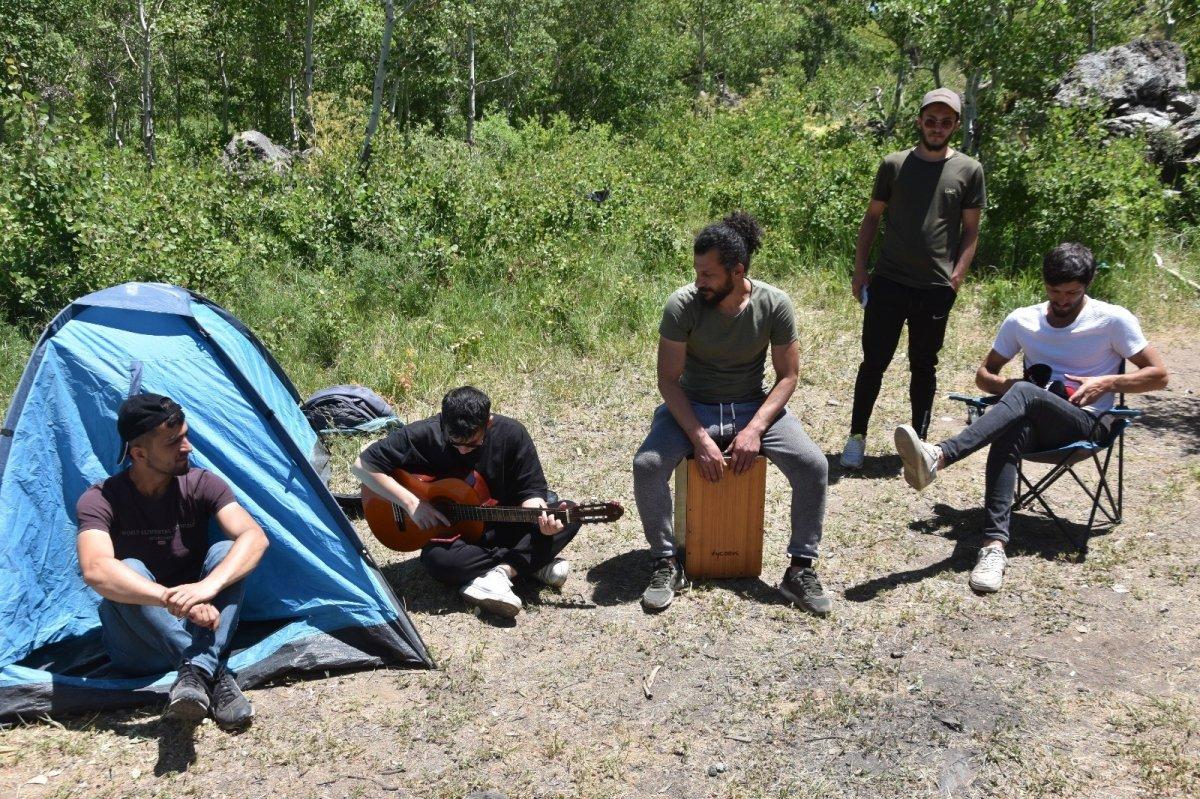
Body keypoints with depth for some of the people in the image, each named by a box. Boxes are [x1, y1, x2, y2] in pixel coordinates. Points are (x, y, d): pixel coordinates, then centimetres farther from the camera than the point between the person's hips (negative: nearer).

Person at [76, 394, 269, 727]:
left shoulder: (201, 485, -9)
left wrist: (209, 586, -44)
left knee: (225, 551, -26)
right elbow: (96, 569, -35)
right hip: (136, 647, -1)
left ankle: (197, 671, -37)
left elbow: (254, 536, -25)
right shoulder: (100, 501, -16)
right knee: (128, 572, -32)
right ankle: (214, 672, -39)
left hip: (199, 629, 2)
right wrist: (175, 600, -48)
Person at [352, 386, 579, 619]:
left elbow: (530, 489, -8)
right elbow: (363, 465, -15)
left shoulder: (511, 434, -14)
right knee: (437, 560, -37)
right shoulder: (423, 435, -18)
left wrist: (540, 515, -31)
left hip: (503, 527, 2)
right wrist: (411, 502, -23)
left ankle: (501, 571, -26)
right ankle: (534, 563, -20)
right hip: (449, 534, -1)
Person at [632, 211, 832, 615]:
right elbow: (668, 380, -13)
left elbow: (787, 375, -6)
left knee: (813, 465, -22)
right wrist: (700, 438, -23)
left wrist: (754, 429, -19)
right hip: (692, 407, -1)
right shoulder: (682, 304, -17)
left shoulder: (775, 304, -13)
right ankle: (667, 563, -8)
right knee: (646, 465, -28)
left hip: (754, 406, 1)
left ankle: (801, 569, -5)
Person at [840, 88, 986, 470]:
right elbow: (872, 217, 8)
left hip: (936, 288, 0)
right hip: (888, 282, 0)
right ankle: (857, 437, 16)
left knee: (924, 366, 12)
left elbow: (971, 230, 5)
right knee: (873, 362, 3)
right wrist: (859, 270, 3)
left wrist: (956, 277, -5)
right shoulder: (894, 165, 3)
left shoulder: (969, 171, 2)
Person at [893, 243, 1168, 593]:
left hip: (1087, 423, -3)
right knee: (1011, 431, -37)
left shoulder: (1114, 320, 4)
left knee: (1025, 393, -35)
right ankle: (995, 545, -49)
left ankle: (939, 457, -56)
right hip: (1033, 422, 3)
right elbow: (984, 374, 18)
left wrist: (1107, 382, -10)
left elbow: (1158, 375, 6)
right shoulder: (1022, 320, 12)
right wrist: (1005, 386, -5)